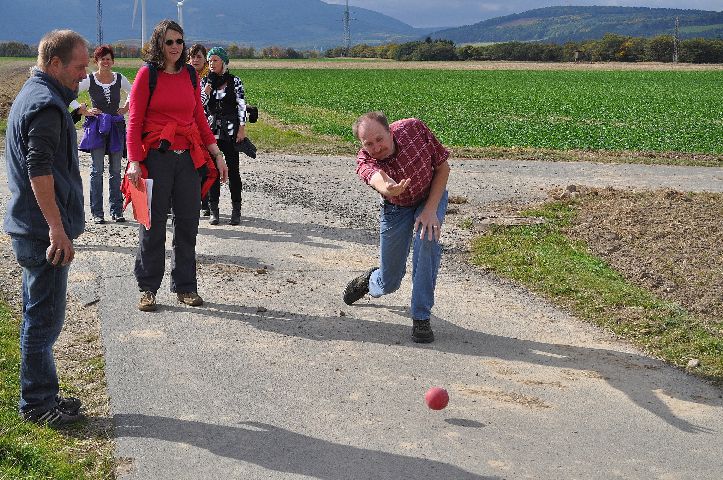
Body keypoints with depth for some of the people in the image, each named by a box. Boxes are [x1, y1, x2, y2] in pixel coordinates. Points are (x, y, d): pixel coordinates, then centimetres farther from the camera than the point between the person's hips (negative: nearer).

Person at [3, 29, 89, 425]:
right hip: (44, 233, -11)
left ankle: (41, 395, 26)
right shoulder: (46, 104, -16)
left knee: (40, 317, 16)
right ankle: (37, 403, 8)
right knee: (44, 318, -2)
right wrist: (57, 228, -26)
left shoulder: (32, 95, 18)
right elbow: (39, 170, -25)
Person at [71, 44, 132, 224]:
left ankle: (116, 210, 12)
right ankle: (97, 212, 1)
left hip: (116, 127, 3)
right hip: (97, 127, -2)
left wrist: (126, 108, 11)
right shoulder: (89, 80, -3)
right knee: (97, 170, -3)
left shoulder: (120, 79, 5)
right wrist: (84, 111, -3)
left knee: (115, 171, 6)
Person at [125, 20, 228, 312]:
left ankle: (185, 287, 20)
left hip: (189, 157, 4)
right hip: (156, 157, -4)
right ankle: (148, 289, 15)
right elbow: (134, 121, -5)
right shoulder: (147, 74, -3)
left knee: (188, 224, 8)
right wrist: (134, 161, -14)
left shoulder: (190, 75, 11)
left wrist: (217, 155, 11)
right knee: (153, 225, 3)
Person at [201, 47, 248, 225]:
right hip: (210, 130, 3)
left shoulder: (234, 81, 1)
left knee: (233, 170, -1)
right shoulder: (205, 82, 9)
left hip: (230, 130, -3)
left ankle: (236, 211, 5)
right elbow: (199, 105, 0)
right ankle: (213, 210, 7)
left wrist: (242, 128, -8)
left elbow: (241, 106, -1)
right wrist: (208, 86, -7)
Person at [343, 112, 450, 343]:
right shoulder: (365, 162, -30)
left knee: (427, 240, -33)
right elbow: (377, 180, -55)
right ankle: (370, 280, 46)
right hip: (396, 208, 0)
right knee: (388, 283, 5)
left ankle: (421, 317, -20)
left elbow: (443, 167, -17)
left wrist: (431, 210, -24)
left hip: (431, 196, 0)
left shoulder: (414, 129, -29)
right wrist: (388, 189, -79)